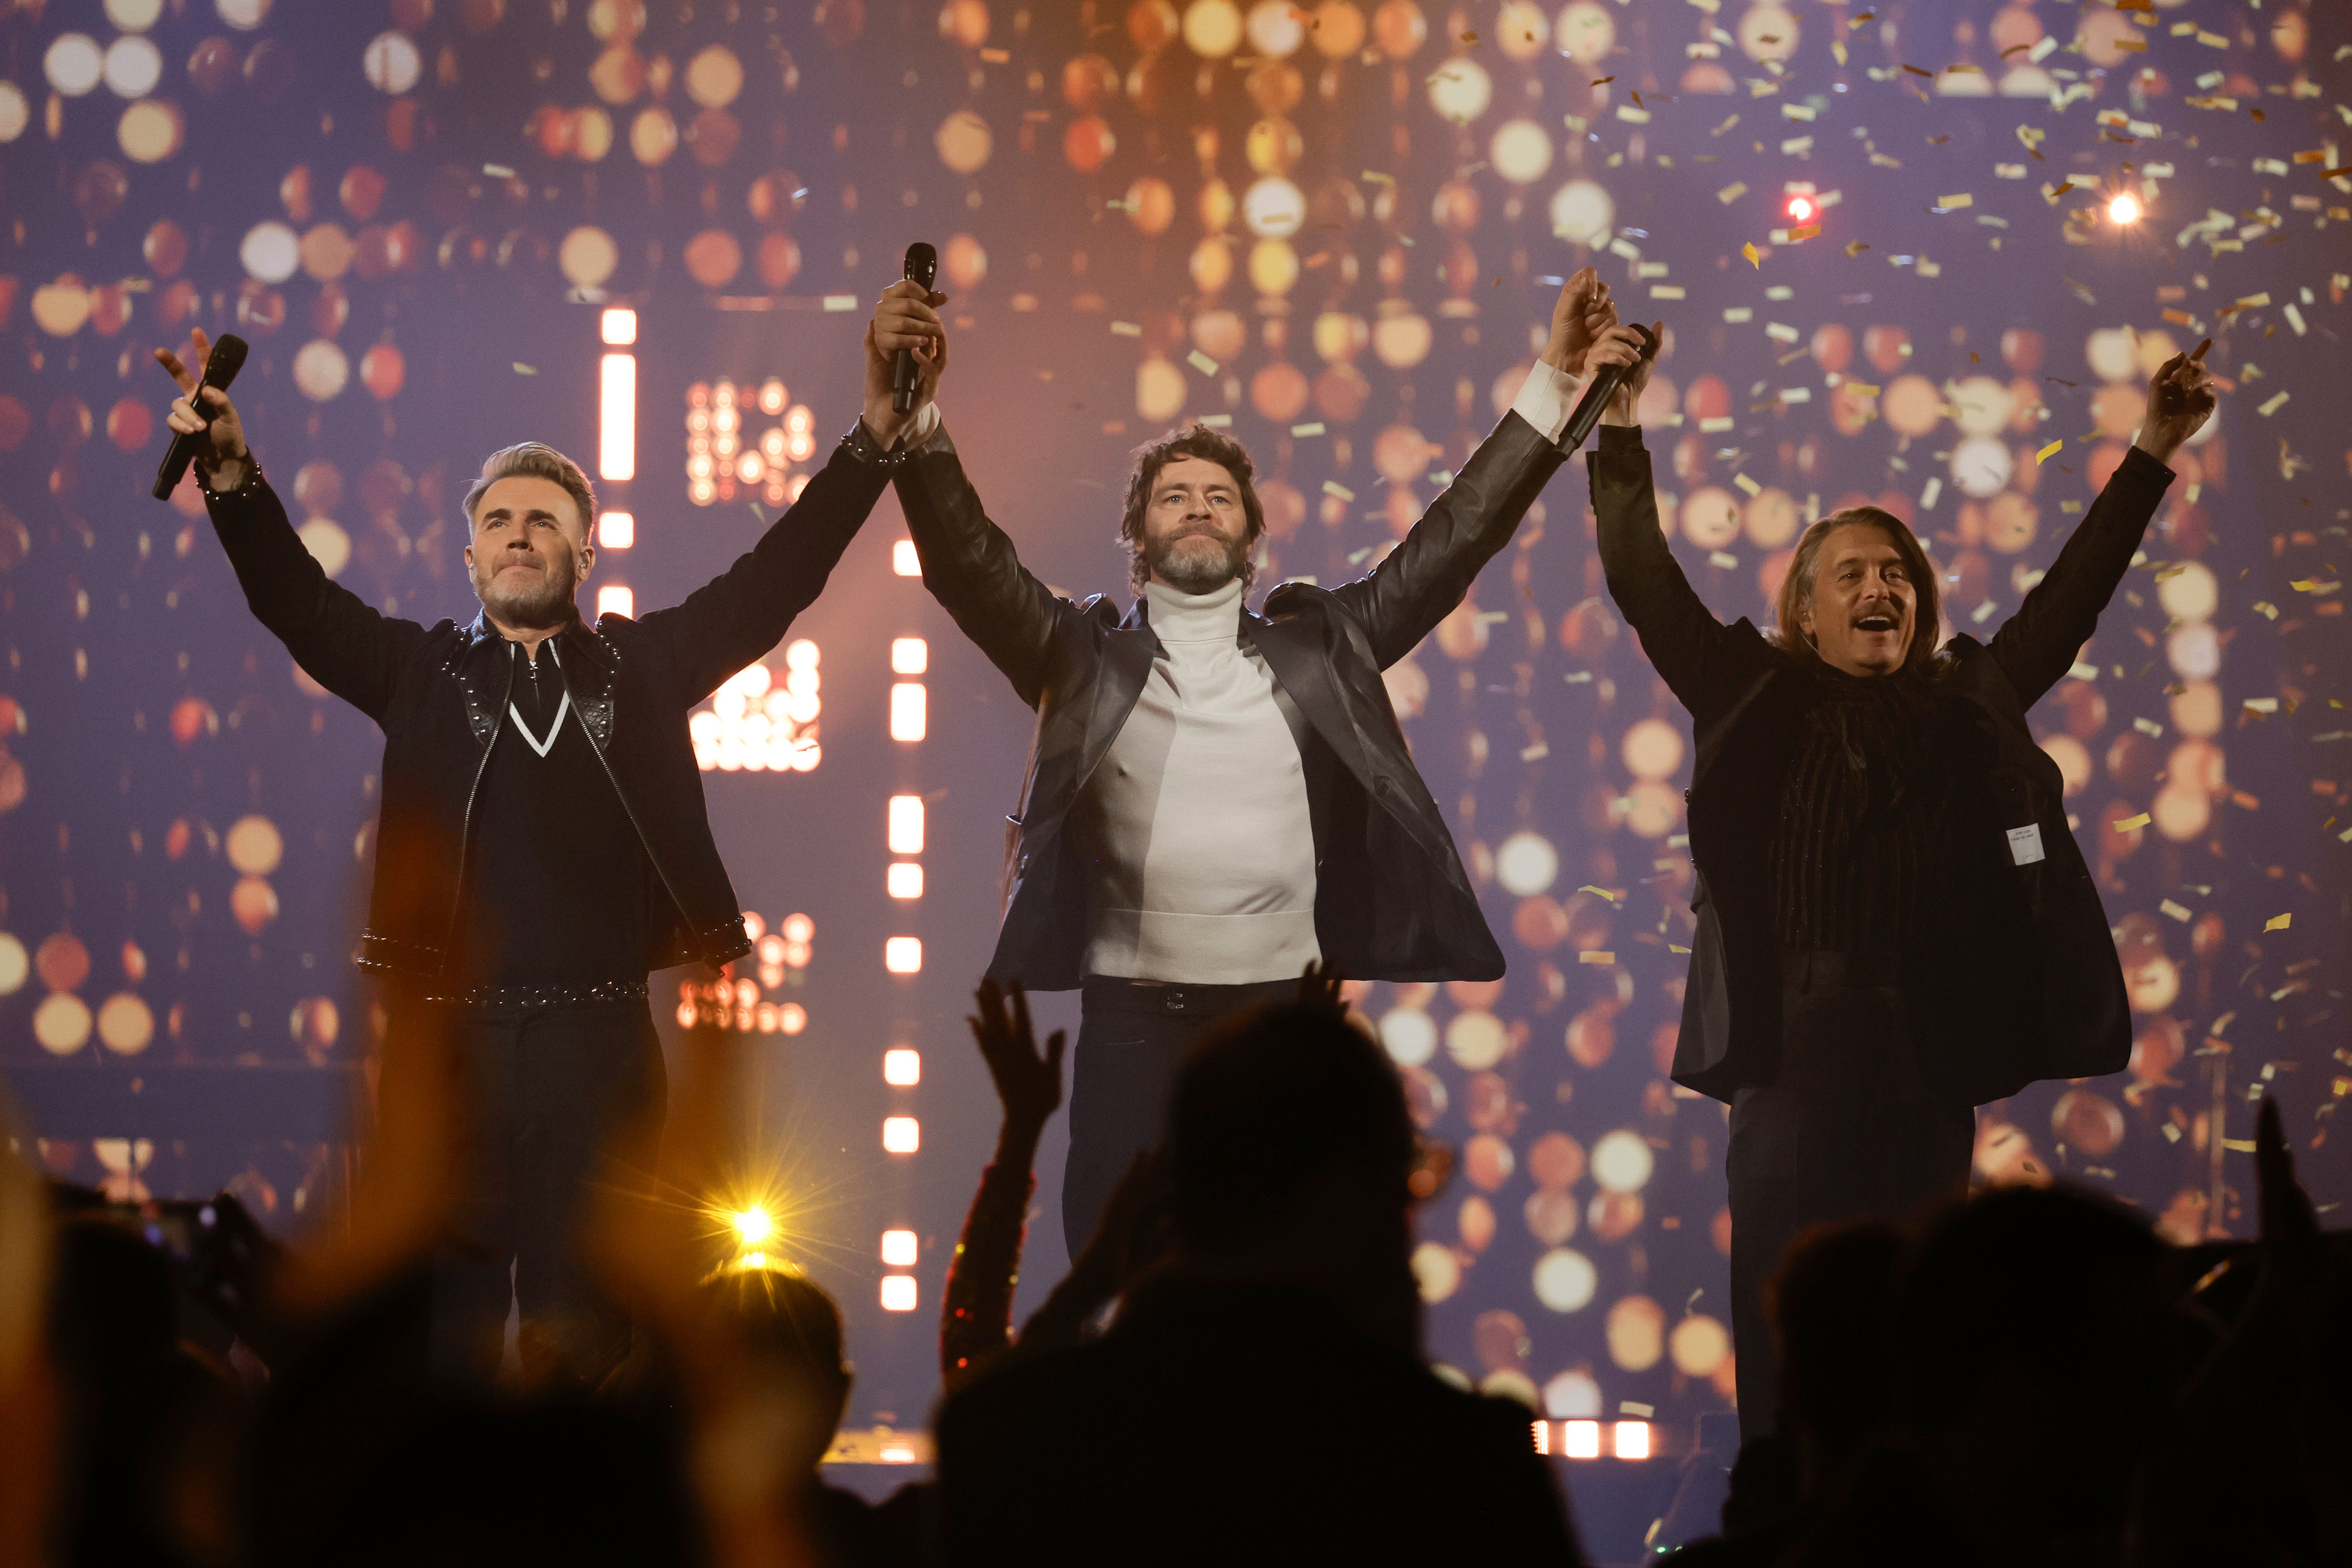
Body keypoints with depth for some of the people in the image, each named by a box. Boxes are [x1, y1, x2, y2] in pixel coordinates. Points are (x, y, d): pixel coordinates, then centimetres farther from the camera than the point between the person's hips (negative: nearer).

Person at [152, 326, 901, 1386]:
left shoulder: (643, 663, 11)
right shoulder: (422, 669, 11)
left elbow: (778, 575, 5)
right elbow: (297, 600, 0)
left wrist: (873, 442, -5)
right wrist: (232, 473, -15)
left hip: (600, 1036, 0)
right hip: (449, 1031, 0)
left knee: (585, 1324, 0)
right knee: (442, 1313, 0)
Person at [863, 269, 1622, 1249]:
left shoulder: (1318, 649, 13)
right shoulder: (1086, 656, 9)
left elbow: (1452, 540, 11)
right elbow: (968, 559, -4)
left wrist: (1553, 380, 5)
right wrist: (913, 417, -21)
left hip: (1284, 1018, 1)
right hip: (1130, 1021, -1)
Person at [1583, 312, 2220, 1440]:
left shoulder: (1969, 707, 16)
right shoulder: (1755, 702, 10)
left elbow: (2070, 598, 19)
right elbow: (1645, 585, 7)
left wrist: (2152, 453, 17)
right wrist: (1620, 430, 1)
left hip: (1927, 1054, 2)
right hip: (1792, 1049, -2)